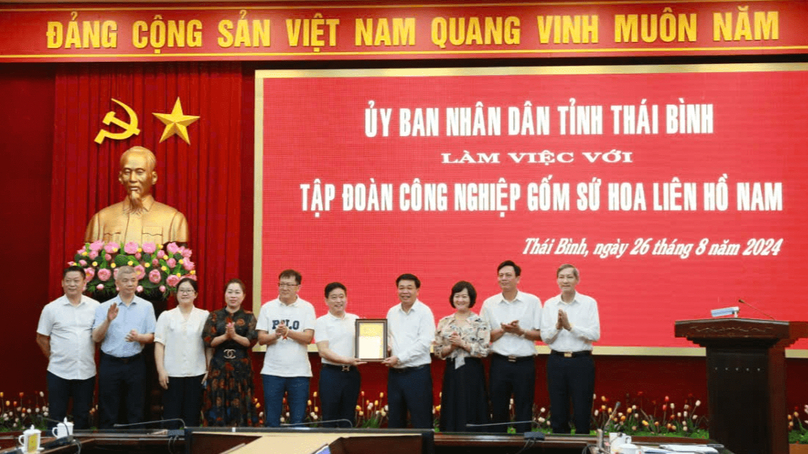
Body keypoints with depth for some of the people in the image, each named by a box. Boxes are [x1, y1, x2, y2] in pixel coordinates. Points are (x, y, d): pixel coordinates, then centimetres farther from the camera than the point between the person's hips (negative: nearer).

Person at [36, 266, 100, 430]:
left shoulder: (95, 307, 1)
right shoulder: (51, 308, -1)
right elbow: (41, 338, 6)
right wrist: (54, 358, 5)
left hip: (86, 372, 1)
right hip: (59, 372, -1)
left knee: (82, 416, 11)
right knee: (56, 416, 5)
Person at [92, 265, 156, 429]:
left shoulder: (146, 306, 6)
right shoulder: (104, 307, 4)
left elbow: (151, 337, 4)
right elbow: (96, 337, -2)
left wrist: (138, 337, -17)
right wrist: (108, 320, -18)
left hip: (135, 364, 1)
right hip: (110, 364, 0)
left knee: (135, 414, 5)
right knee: (108, 415, 4)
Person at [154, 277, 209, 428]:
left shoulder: (204, 316, 6)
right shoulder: (166, 316, 7)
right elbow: (159, 344, 3)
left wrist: (210, 370, -2)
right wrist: (161, 370, -6)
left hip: (196, 374, 0)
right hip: (172, 374, 0)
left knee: (192, 418, 4)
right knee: (171, 417, 0)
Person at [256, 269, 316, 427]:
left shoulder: (307, 308, 3)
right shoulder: (267, 307, 6)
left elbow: (308, 337, -7)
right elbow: (261, 338, 3)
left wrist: (288, 332, -22)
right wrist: (276, 335, -17)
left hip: (299, 372, -1)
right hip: (272, 372, 1)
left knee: (298, 421, 2)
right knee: (271, 421, 5)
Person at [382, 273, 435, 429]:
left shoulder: (424, 312, -6)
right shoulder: (392, 312, 12)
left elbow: (425, 342, -14)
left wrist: (399, 358, -17)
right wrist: (386, 346, -1)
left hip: (417, 373, -6)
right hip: (395, 373, 6)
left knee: (421, 422, -1)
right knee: (394, 421, 13)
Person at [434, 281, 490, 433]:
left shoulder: (479, 323, -1)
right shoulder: (444, 322, 9)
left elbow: (484, 351, -9)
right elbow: (437, 351, 7)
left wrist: (462, 343, -13)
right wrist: (451, 347, -10)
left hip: (472, 373, -3)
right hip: (451, 372, 3)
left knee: (471, 414, -1)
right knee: (451, 413, 6)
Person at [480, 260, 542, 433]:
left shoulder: (532, 301, 1)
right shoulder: (489, 303, 5)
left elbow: (540, 334, 0)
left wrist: (520, 331, -16)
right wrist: (502, 330, -13)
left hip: (525, 364, -1)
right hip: (499, 363, 2)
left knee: (524, 412, 4)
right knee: (498, 410, 7)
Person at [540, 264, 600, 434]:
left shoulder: (589, 303, -1)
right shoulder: (550, 304, 6)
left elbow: (595, 334, -10)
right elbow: (545, 337, 1)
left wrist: (570, 326, -18)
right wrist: (557, 326, -17)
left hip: (581, 361, -2)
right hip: (557, 361, 2)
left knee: (582, 416, 1)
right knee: (558, 416, 7)